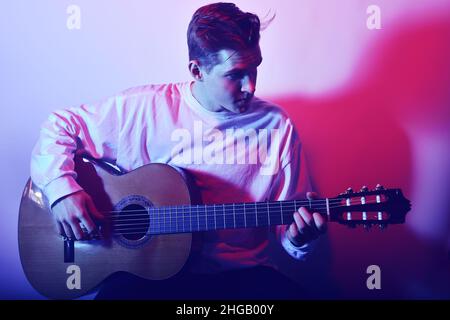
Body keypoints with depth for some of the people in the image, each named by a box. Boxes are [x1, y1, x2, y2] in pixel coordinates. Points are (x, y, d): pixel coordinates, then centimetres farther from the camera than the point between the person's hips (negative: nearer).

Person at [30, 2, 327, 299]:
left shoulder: (276, 125, -3)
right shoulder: (143, 107, -4)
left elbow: (289, 226, 2)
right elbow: (60, 126, 5)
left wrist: (299, 238, -21)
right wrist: (62, 188, -11)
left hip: (240, 274, 2)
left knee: (283, 290, -29)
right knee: (118, 291, -32)